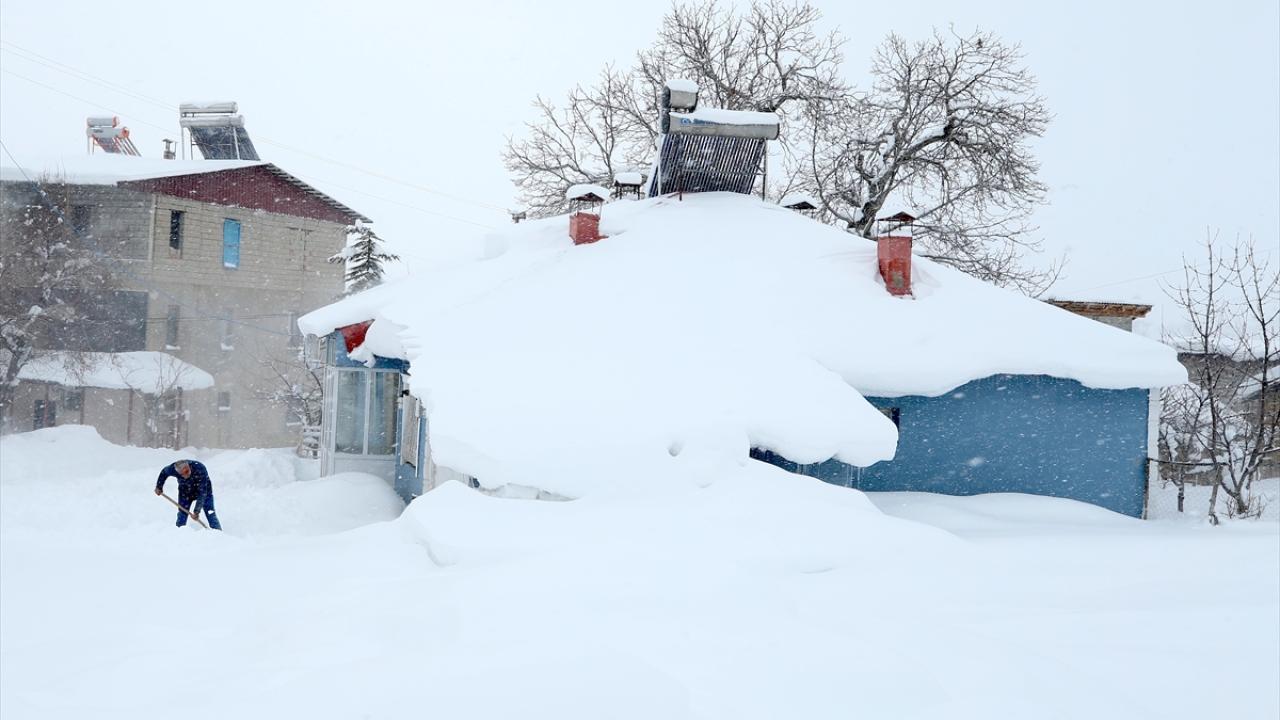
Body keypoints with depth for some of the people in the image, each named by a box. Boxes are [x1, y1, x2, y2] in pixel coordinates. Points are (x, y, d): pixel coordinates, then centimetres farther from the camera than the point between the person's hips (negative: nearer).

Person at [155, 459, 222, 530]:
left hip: (204, 489, -3)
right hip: (185, 492, 3)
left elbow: (202, 492, -38)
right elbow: (164, 472, -3)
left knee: (210, 514, -11)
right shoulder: (172, 469, -30)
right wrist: (159, 487, 6)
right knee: (182, 515, 1)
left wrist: (197, 511, -39)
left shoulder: (200, 469, -41)